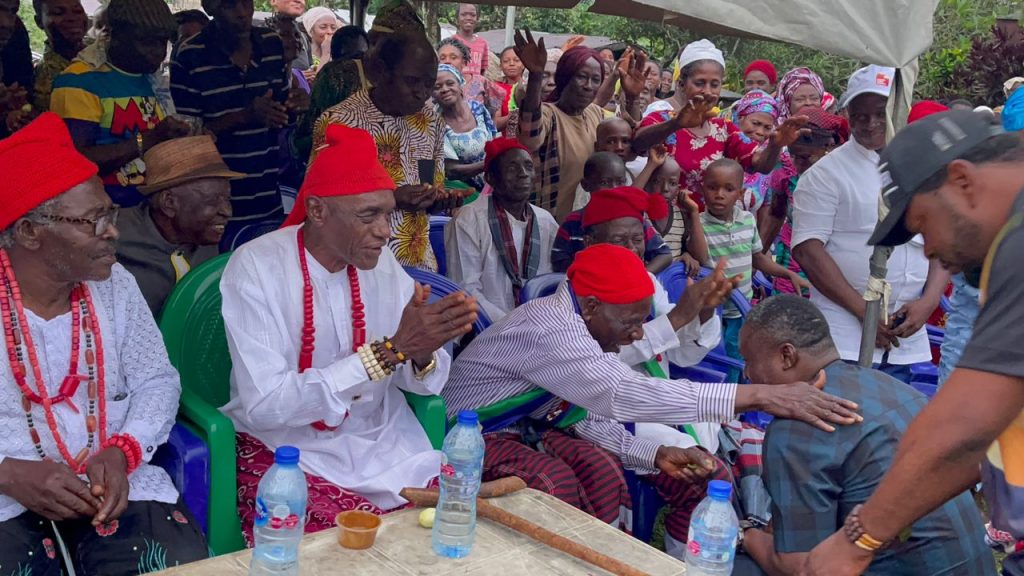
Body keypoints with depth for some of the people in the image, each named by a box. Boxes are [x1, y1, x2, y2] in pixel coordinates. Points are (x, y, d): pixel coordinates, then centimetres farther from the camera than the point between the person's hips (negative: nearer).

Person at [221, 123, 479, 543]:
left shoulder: (380, 261, 0)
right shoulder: (256, 267, -15)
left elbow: (421, 382, 1)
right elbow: (263, 406, -24)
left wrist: (422, 353, -24)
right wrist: (391, 350, -28)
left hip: (382, 443, 5)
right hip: (286, 450, -4)